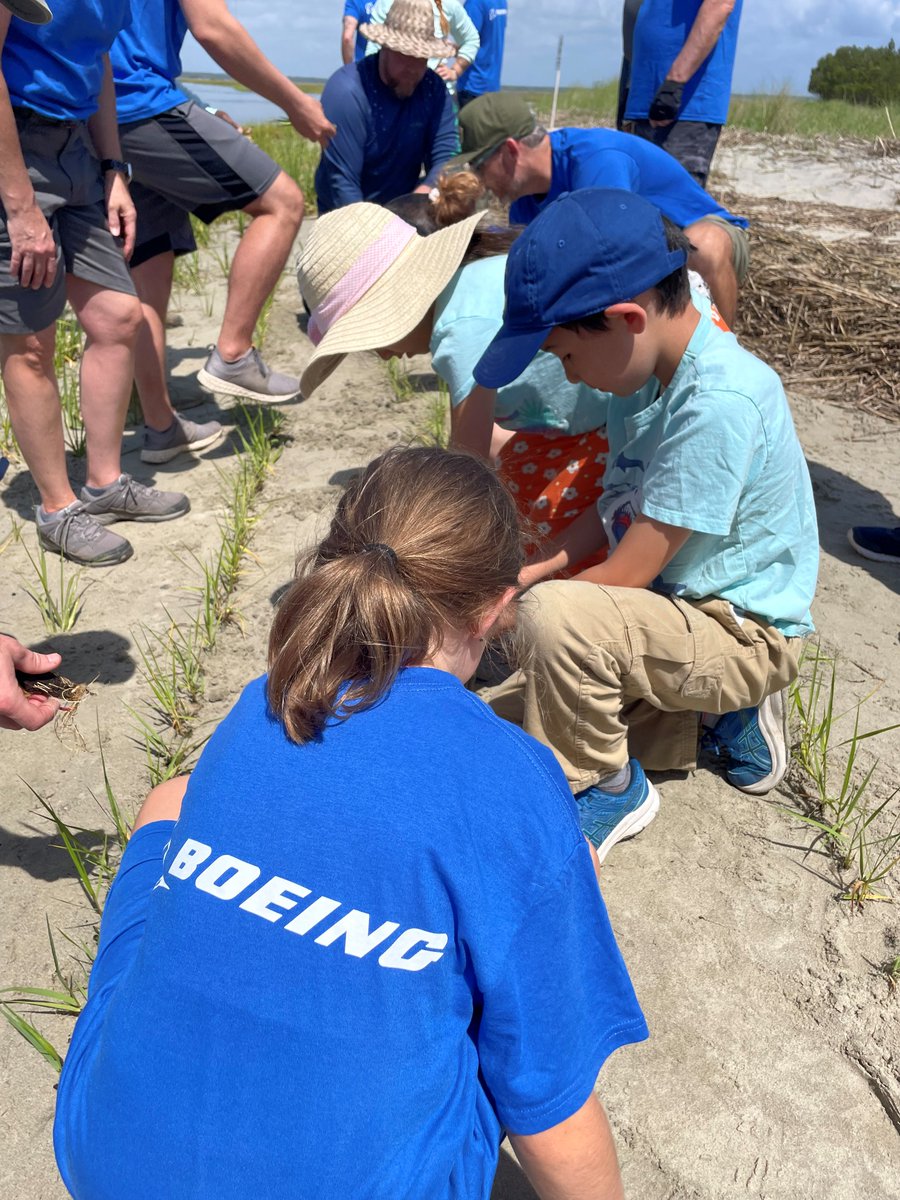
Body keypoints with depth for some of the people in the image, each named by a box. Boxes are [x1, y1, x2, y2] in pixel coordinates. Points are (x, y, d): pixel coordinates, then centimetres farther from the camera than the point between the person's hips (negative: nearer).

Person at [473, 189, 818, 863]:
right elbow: (614, 511, 11)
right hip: (674, 610, 9)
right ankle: (720, 716, 11)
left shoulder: (720, 399, -28)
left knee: (562, 616, -36)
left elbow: (626, 575, -25)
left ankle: (606, 790, -7)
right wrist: (525, 575, -3)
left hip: (744, 631, -9)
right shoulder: (645, 374, 1)